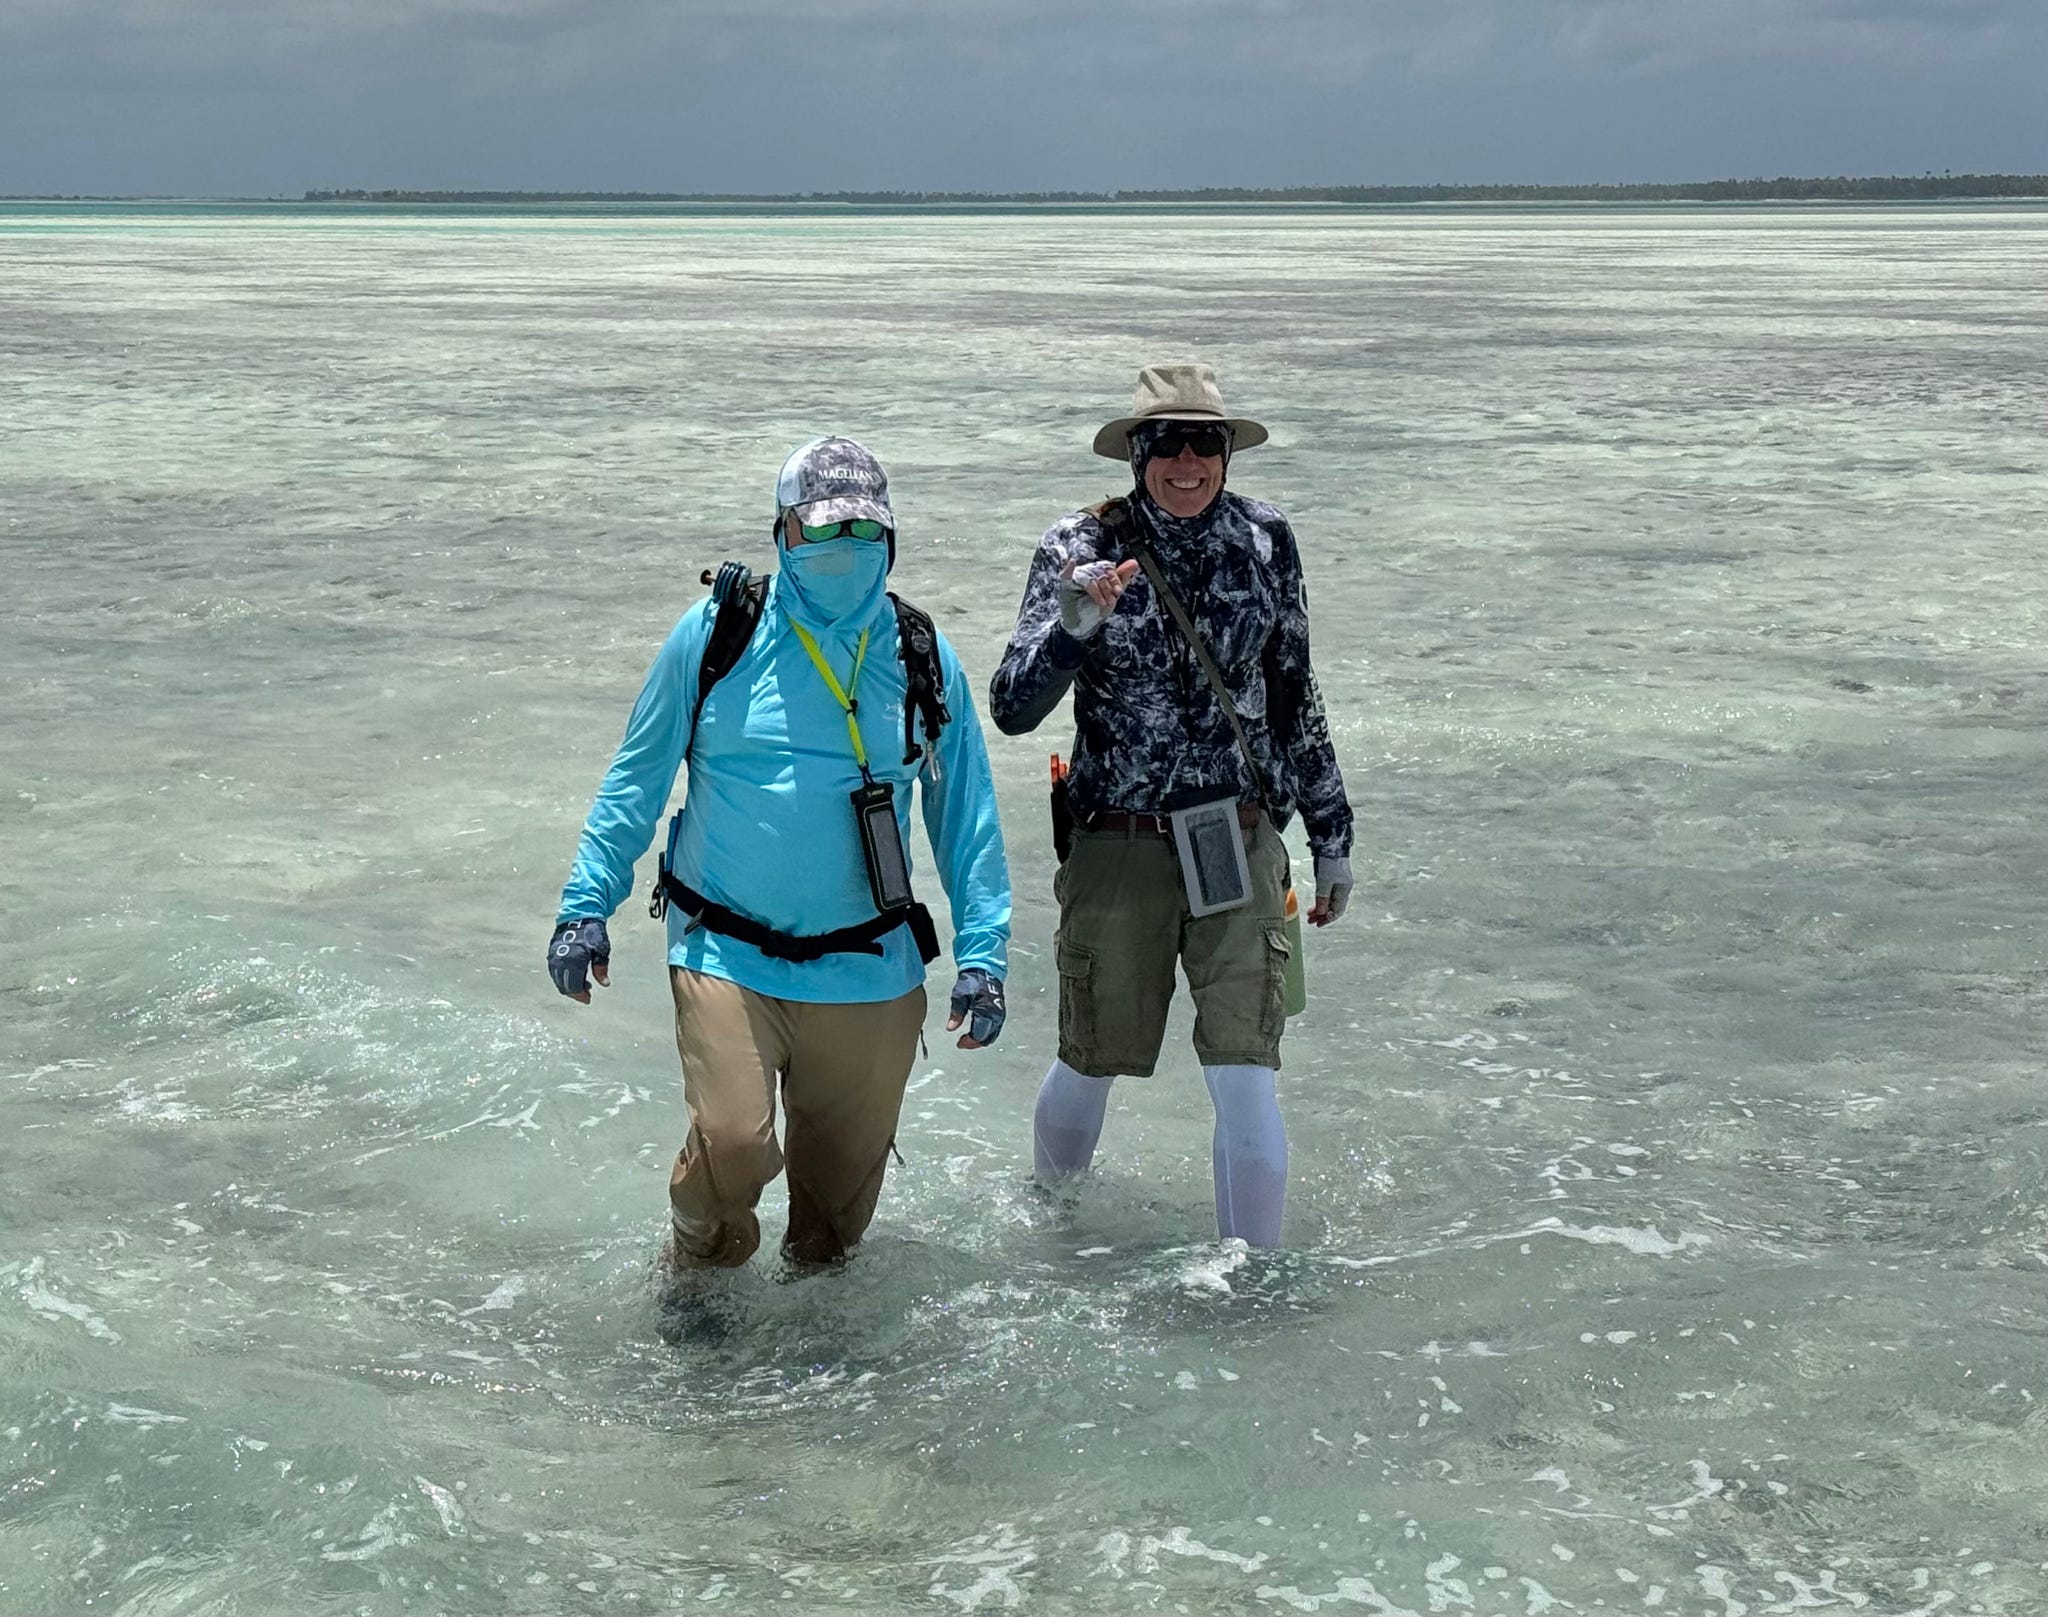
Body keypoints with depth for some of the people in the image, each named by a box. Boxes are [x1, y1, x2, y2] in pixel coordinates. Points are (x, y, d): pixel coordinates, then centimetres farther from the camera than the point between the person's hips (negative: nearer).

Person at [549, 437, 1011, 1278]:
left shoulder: (923, 660, 5)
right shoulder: (713, 635, -1)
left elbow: (966, 815, 9)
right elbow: (634, 780, 6)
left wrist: (982, 954, 3)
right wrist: (585, 905, 1)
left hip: (868, 974, 2)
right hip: (726, 955, -2)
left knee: (842, 1183, 9)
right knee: (730, 1145, -20)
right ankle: (692, 1279, 10)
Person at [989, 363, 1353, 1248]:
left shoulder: (1265, 540, 1)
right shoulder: (1078, 548, -6)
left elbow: (1295, 694, 13)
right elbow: (1012, 711, -12)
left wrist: (1332, 835, 16)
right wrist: (1070, 629, -31)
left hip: (1240, 843, 1)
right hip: (1116, 848, -1)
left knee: (1247, 1089, -8)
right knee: (1087, 1070, 14)